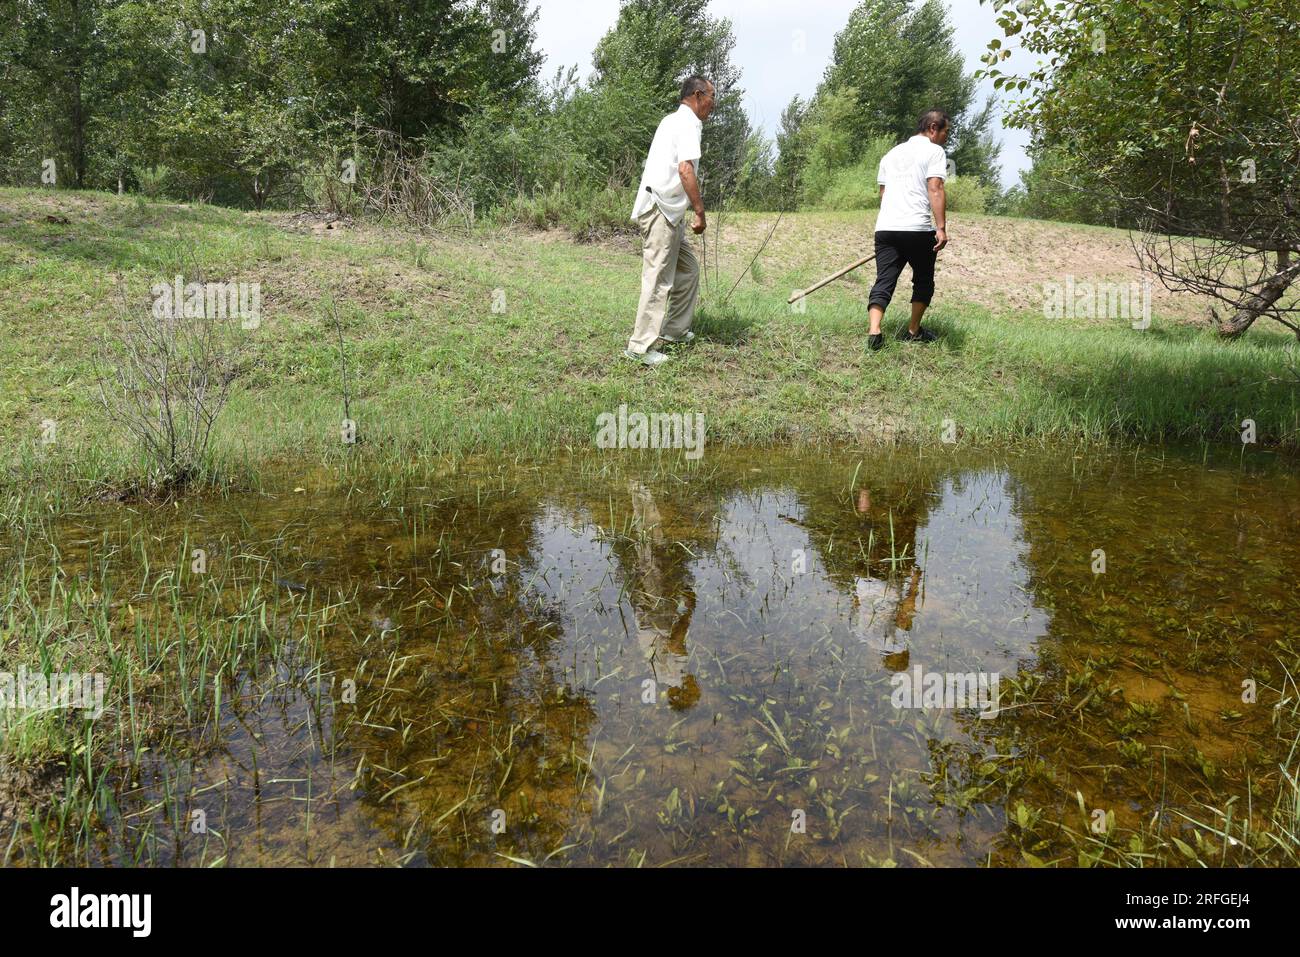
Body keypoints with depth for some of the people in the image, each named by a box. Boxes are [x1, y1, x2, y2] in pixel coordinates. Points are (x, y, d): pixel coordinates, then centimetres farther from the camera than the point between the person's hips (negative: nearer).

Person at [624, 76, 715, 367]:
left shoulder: (673, 120, 21)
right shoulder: (688, 124, -9)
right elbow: (685, 169, -22)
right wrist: (700, 212, -20)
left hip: (669, 212, 10)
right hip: (661, 211, -10)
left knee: (688, 269, 17)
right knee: (659, 279, -10)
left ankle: (674, 330, 25)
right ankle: (641, 346, -9)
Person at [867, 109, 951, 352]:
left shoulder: (892, 153, 23)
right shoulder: (934, 151, 2)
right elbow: (935, 189, -11)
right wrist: (941, 227, -16)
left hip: (885, 228, 5)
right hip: (918, 229, -5)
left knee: (884, 281, 0)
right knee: (923, 281, 14)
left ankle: (874, 332, -18)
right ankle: (913, 332, 21)